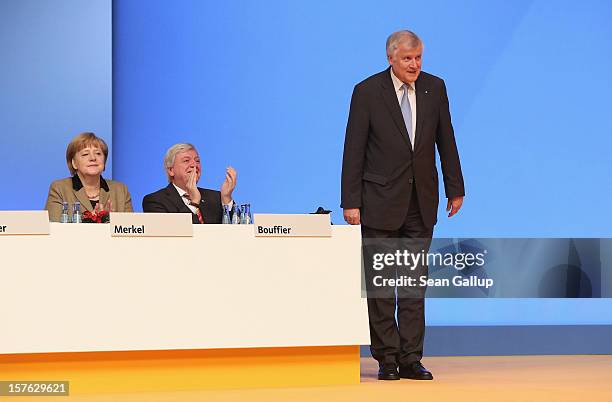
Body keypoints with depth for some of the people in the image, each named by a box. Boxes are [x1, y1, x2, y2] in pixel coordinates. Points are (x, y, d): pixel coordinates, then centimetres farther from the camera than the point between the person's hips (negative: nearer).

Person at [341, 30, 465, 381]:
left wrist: (455, 189, 11)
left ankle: (411, 358, 8)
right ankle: (387, 358, 10)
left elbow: (446, 140, 10)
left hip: (422, 200, 3)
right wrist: (351, 202, -10)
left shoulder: (434, 88, 3)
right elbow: (354, 149, -7)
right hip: (381, 200, -3)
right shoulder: (368, 91, -7)